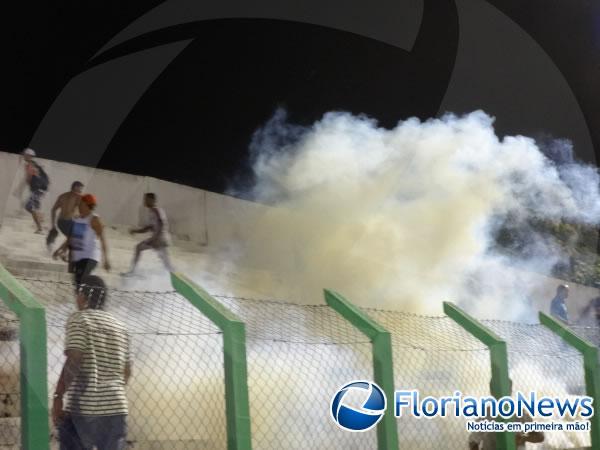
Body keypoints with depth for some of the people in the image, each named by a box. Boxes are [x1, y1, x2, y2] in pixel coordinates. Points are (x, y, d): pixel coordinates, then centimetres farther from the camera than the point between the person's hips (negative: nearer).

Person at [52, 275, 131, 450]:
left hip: (81, 408, -5)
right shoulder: (121, 327, 16)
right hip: (115, 408, 5)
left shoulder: (78, 319, -2)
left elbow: (73, 361, -15)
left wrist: (58, 396, -15)